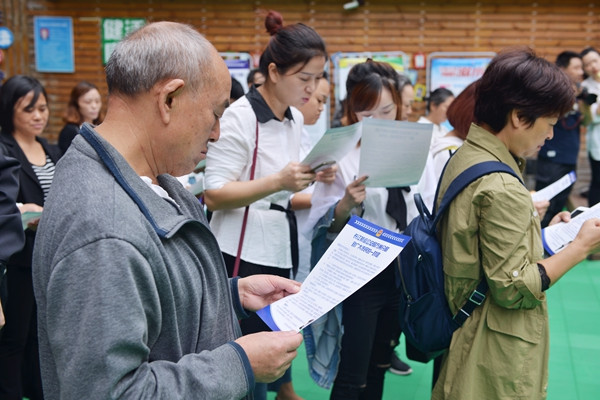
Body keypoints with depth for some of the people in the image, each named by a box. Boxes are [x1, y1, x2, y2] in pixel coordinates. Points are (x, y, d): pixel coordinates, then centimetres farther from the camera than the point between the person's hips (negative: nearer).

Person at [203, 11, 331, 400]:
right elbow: (213, 195, -19)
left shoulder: (296, 119, 8)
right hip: (244, 254, -7)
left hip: (282, 247, 8)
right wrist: (278, 181, -29)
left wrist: (309, 180, -2)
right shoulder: (239, 117, -16)